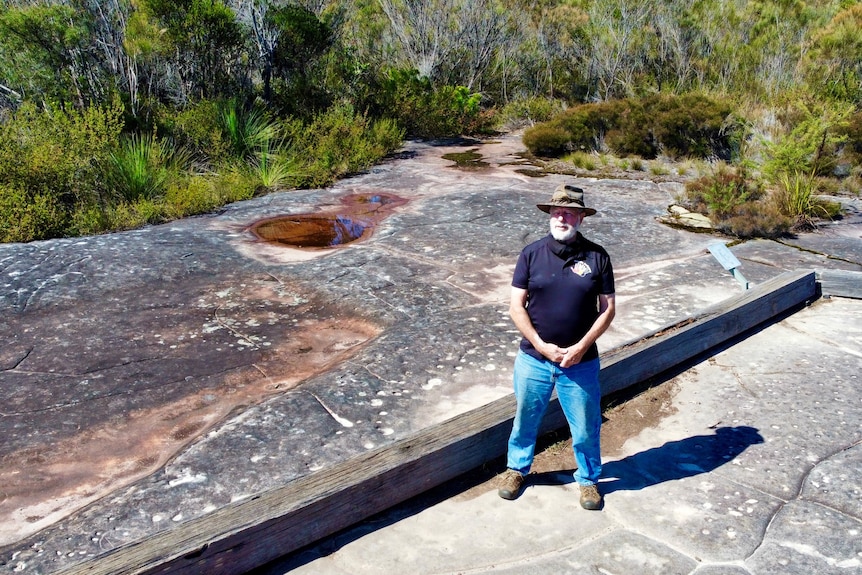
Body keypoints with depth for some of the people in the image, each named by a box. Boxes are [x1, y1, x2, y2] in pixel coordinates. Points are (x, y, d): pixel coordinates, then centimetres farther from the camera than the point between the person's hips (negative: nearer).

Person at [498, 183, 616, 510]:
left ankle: (588, 479, 37)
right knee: (526, 419, 18)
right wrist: (542, 346, -14)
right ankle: (516, 467, 43)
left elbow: (608, 308, -3)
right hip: (533, 359, 1)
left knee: (585, 427, 13)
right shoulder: (531, 254, -5)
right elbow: (516, 307, -6)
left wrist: (581, 346, -13)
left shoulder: (597, 257, -5)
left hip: (581, 362, 0)